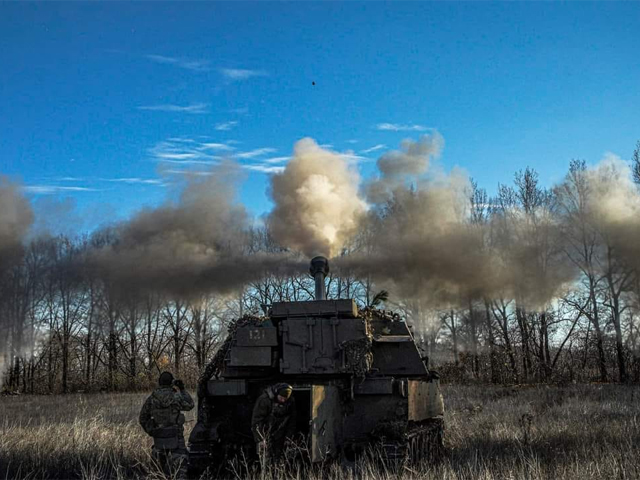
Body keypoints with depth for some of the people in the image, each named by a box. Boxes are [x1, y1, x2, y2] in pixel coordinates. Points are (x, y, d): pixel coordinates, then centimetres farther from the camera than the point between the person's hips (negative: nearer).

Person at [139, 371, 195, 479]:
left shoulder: (151, 399, -1)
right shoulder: (176, 397, -10)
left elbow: (143, 418, 6)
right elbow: (190, 405, 7)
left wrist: (150, 431, 16)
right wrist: (183, 390, 11)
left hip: (158, 437, 3)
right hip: (175, 436, -3)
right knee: (180, 462, -1)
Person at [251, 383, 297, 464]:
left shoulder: (291, 401, -7)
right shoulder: (264, 399, -21)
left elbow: (292, 421, 5)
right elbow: (256, 419, -18)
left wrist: (289, 437, 2)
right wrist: (260, 439, -20)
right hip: (265, 433, -4)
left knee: (277, 459, 7)